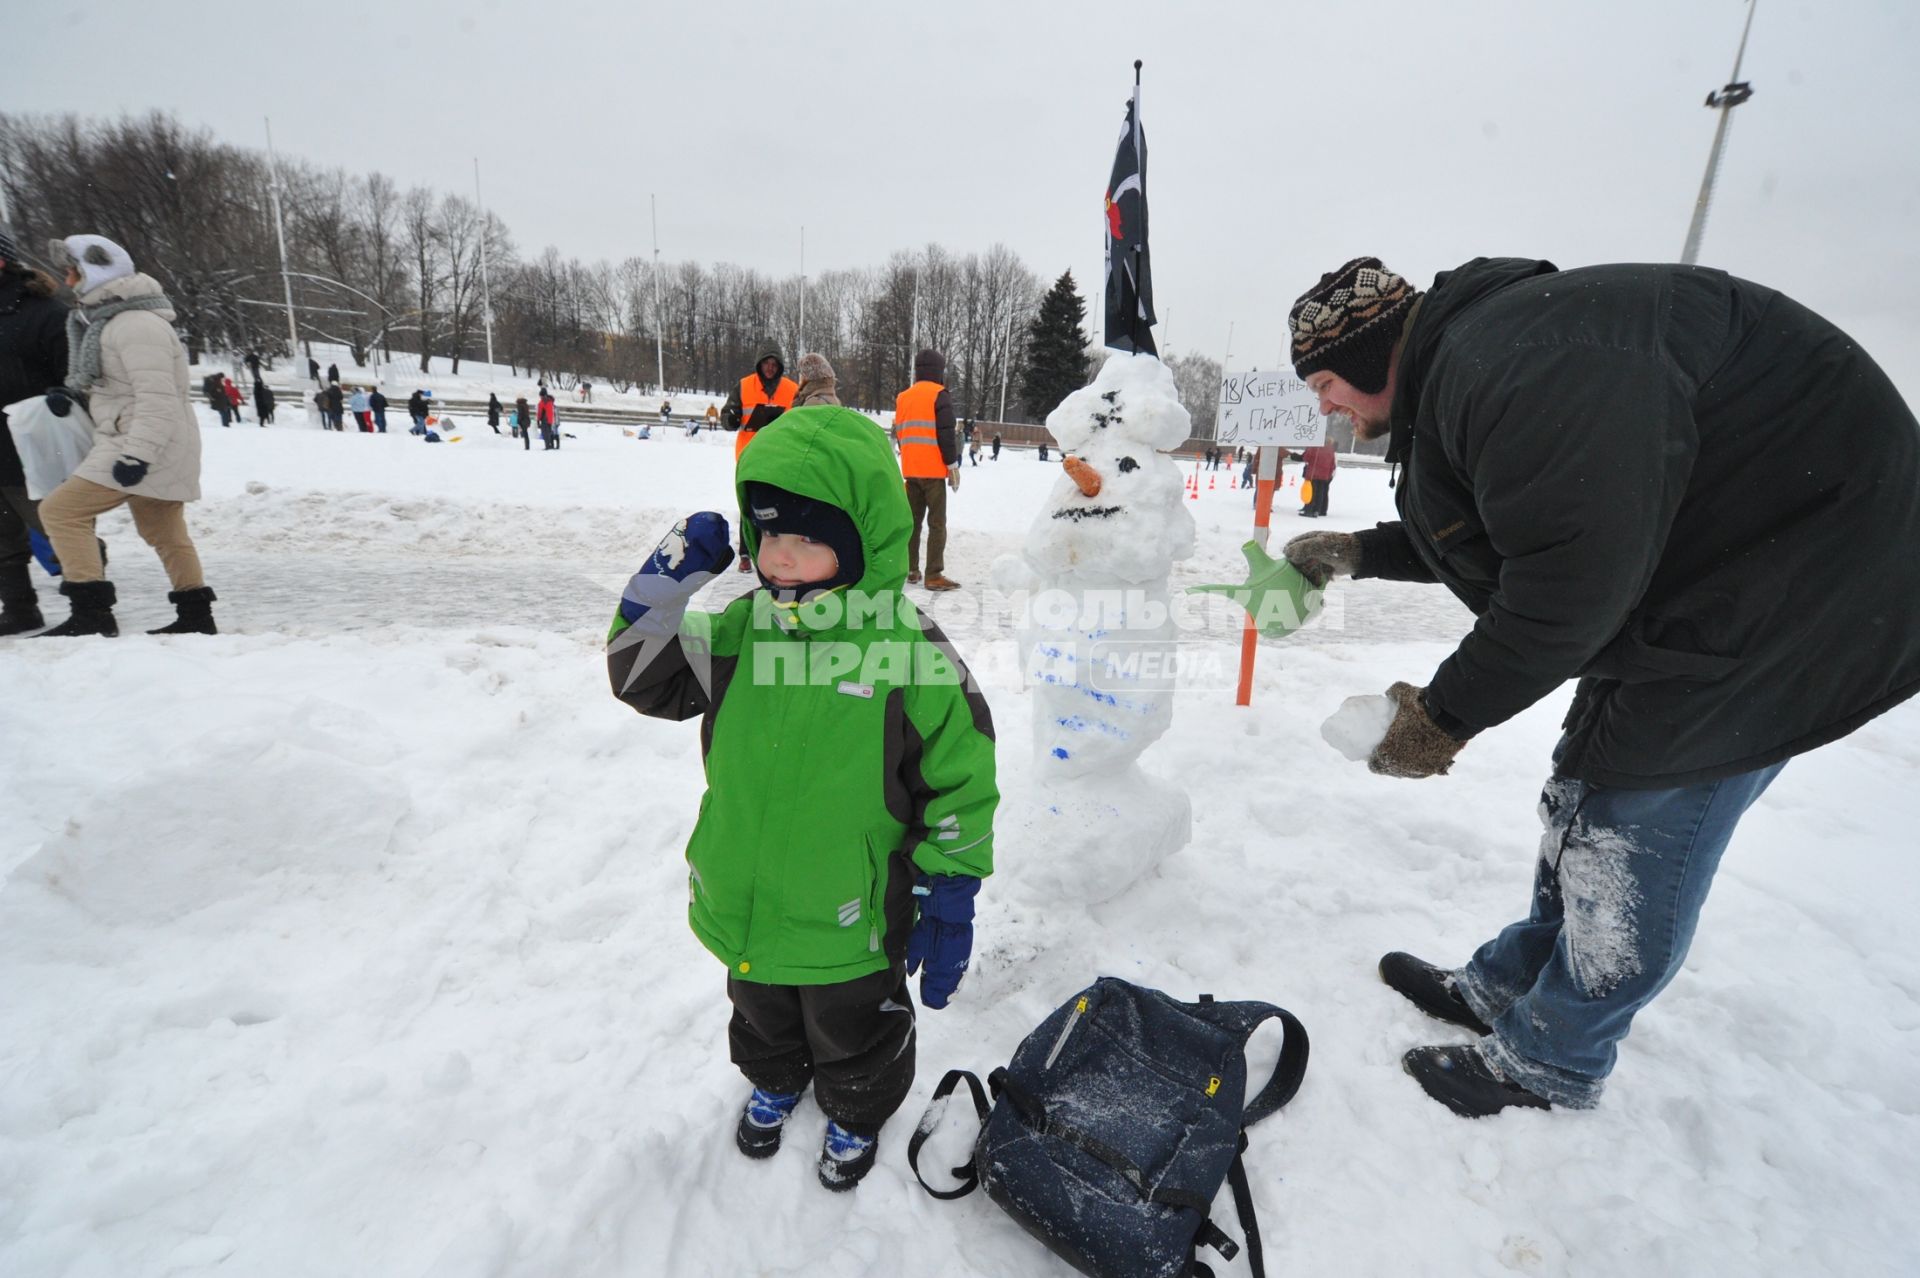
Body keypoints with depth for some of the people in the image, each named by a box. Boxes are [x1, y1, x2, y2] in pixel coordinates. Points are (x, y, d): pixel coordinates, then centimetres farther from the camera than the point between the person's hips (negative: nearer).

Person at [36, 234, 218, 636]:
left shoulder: (136, 325, -16)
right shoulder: (108, 319, 16)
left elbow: (157, 399, -23)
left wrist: (137, 454, -27)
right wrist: (72, 392, 7)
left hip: (145, 449, -10)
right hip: (141, 447, 10)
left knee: (61, 510, -9)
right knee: (165, 532, 15)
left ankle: (92, 613, -6)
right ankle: (196, 615, 22)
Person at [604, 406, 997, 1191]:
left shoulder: (912, 651, -23)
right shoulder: (738, 631, -9)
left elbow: (960, 778, -16)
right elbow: (643, 678, 0)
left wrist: (949, 900, -12)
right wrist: (666, 586, -16)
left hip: (854, 915, -4)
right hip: (744, 903, 5)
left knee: (854, 1032, 24)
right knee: (762, 1014, 32)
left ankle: (856, 1114, 56)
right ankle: (774, 1081, 64)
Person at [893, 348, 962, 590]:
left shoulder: (902, 397, 14)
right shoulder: (939, 395, -7)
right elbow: (946, 434, -13)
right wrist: (953, 465, -7)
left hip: (910, 470, 7)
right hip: (933, 470, -6)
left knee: (912, 520, 14)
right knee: (937, 523, -5)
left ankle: (909, 569, 15)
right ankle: (934, 575, -9)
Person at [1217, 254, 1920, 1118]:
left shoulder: (1506, 361, -27)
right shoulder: (1451, 383, 8)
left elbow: (1579, 567, -31)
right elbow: (1476, 535, 21)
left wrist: (1447, 713, -23)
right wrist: (1355, 551, 15)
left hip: (1794, 590, -10)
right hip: (1673, 597, 11)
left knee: (1627, 846, -3)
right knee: (1580, 808, 16)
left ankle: (1544, 1065, 16)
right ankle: (1505, 988, 33)